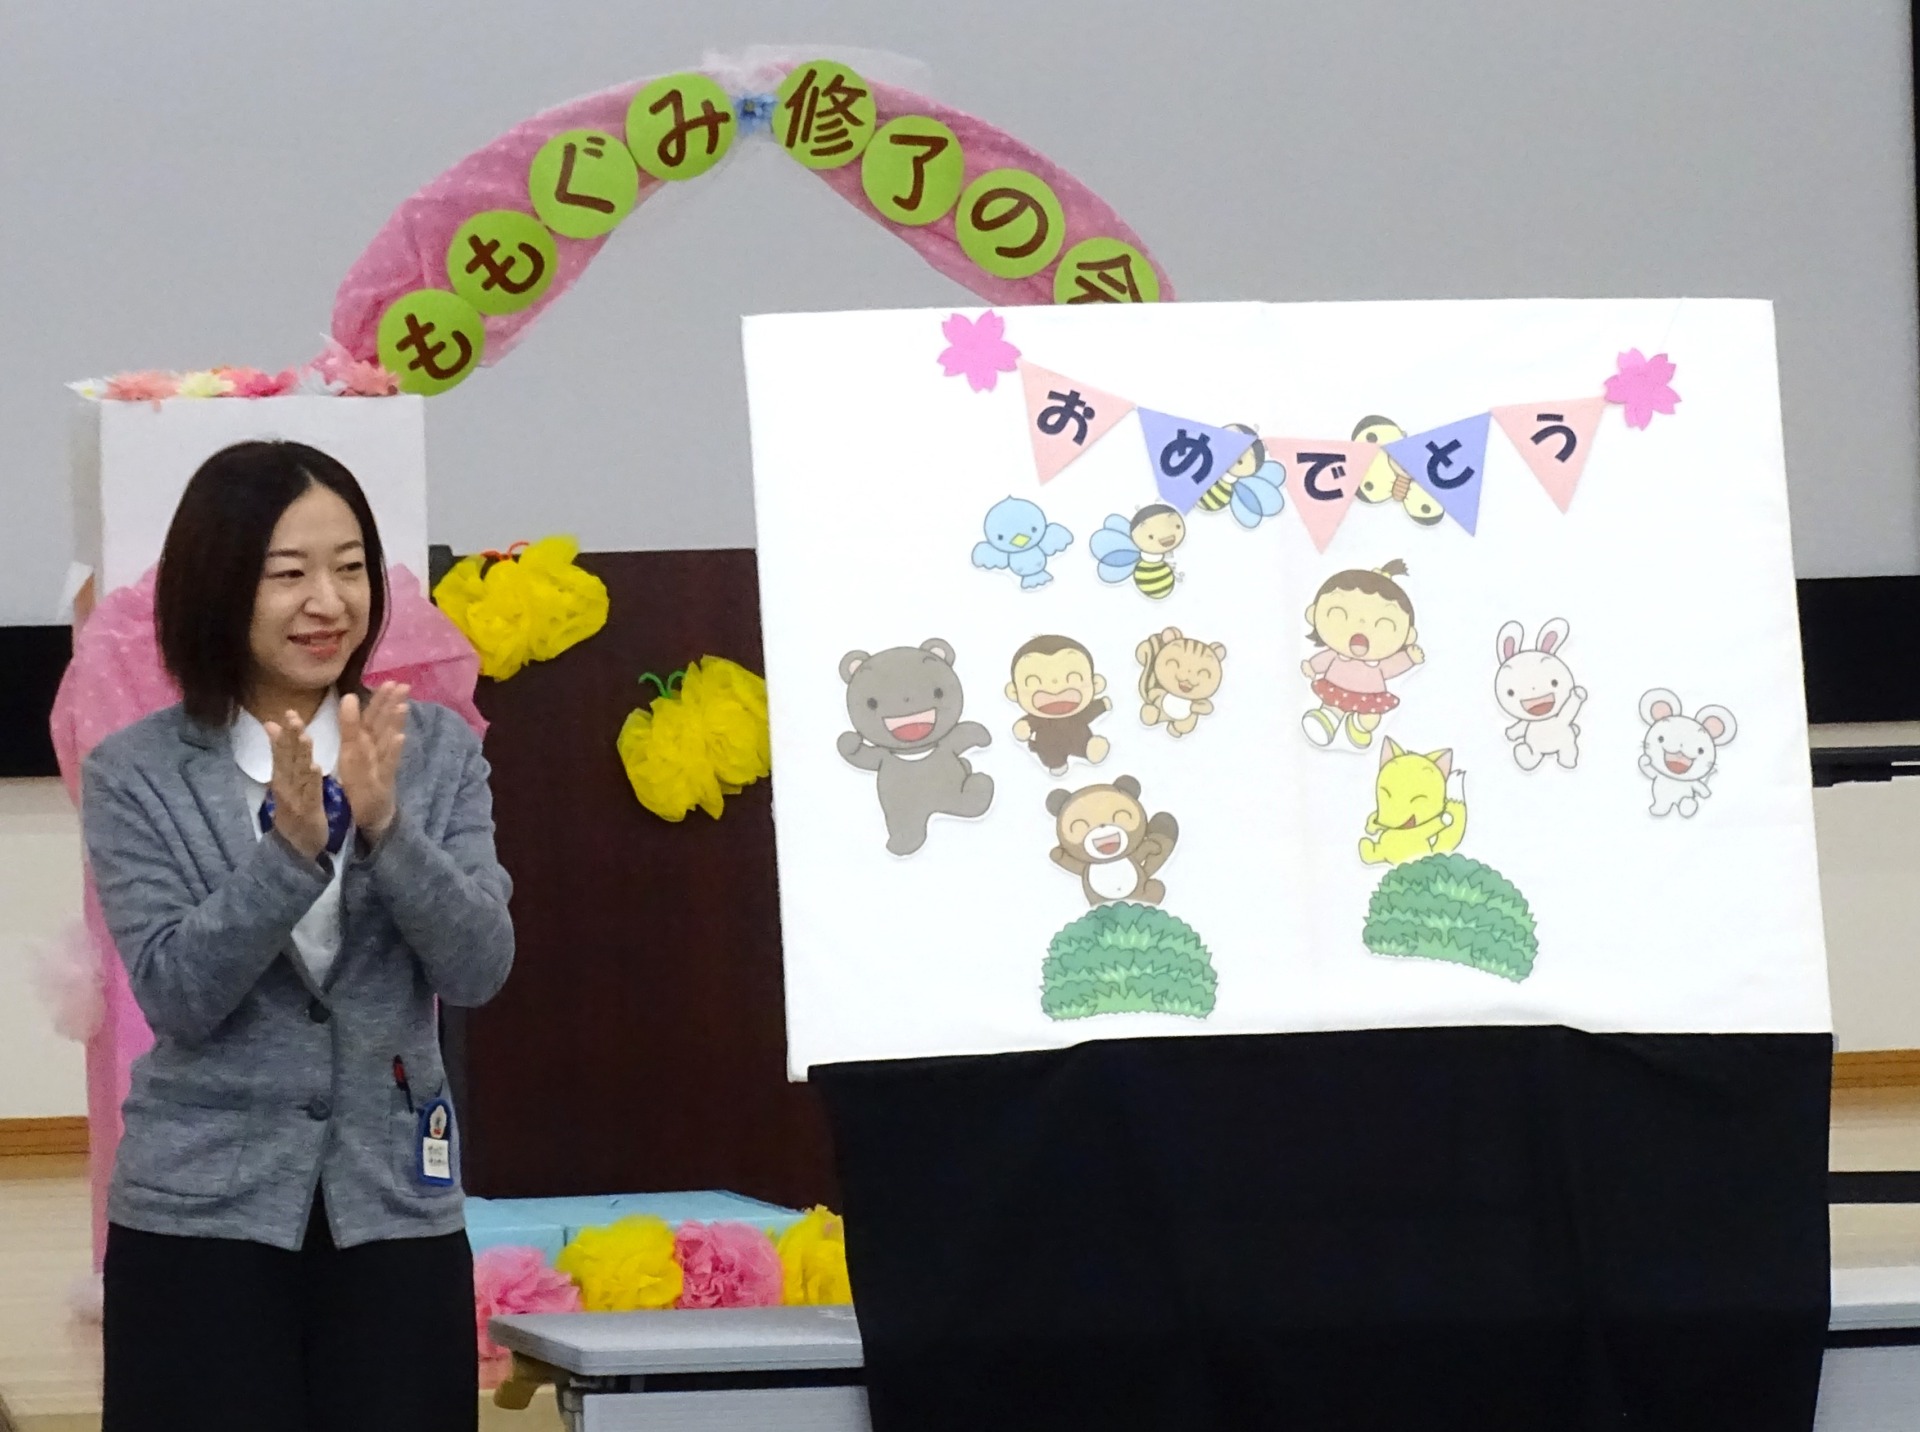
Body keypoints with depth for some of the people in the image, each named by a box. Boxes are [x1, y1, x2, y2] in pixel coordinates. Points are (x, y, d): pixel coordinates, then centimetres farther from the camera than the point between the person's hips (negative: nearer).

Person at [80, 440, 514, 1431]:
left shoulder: (438, 753, 5)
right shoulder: (135, 776, 0)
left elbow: (478, 969, -5)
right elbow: (178, 995, -9)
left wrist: (383, 824, -20)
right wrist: (292, 846, -22)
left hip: (395, 1213, 1)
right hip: (200, 1224, -1)